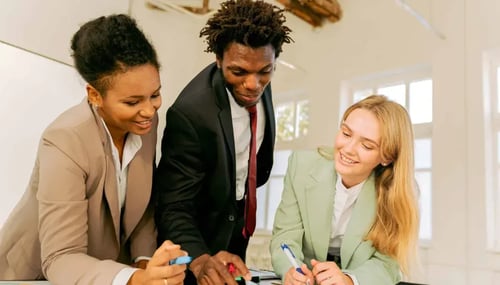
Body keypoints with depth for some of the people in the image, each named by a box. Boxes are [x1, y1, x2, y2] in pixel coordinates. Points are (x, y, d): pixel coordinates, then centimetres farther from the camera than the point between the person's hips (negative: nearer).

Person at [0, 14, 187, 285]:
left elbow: (144, 204, 1)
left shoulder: (144, 122, -10)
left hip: (108, 262, 5)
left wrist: (145, 262, -13)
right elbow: (60, 260, -29)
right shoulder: (65, 143, -26)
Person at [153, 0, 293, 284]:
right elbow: (175, 208, -30)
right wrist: (200, 260, -47)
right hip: (202, 233, -6)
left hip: (239, 218, 6)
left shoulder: (258, 84, -14)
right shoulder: (191, 112, -34)